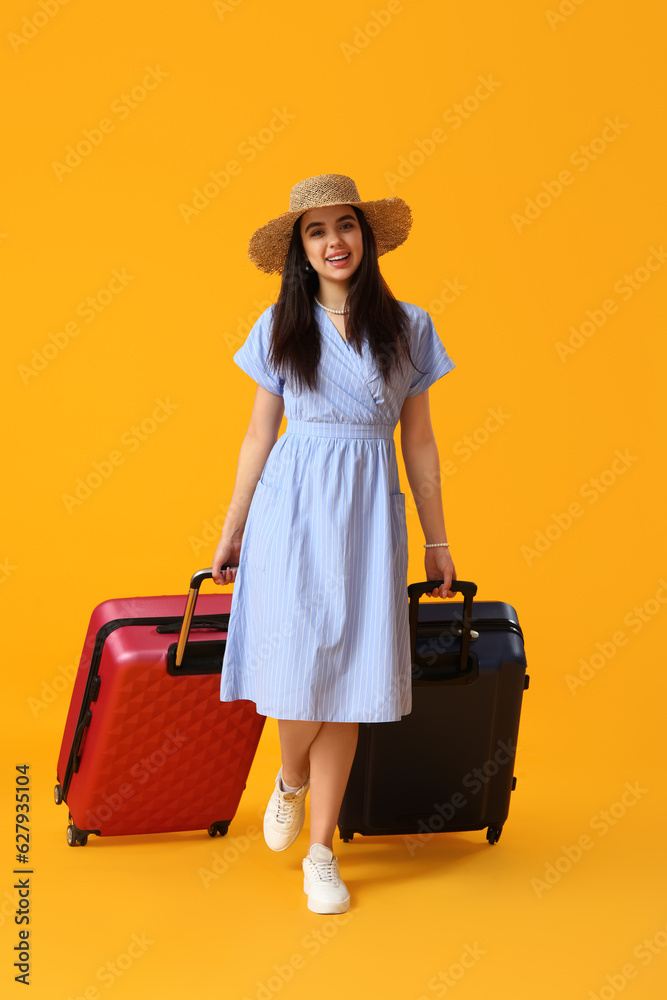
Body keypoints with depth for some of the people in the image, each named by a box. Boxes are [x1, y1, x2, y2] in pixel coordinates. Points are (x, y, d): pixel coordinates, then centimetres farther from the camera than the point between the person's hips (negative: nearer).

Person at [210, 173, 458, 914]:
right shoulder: (280, 328, 5)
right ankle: (291, 780, 30)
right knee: (301, 670, -5)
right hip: (292, 508, -1)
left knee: (348, 684, 2)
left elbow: (419, 441, 10)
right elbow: (259, 434, 8)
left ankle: (321, 849, 16)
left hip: (370, 514, 1)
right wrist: (230, 532, 9)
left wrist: (437, 540, 11)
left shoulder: (408, 327, 6)